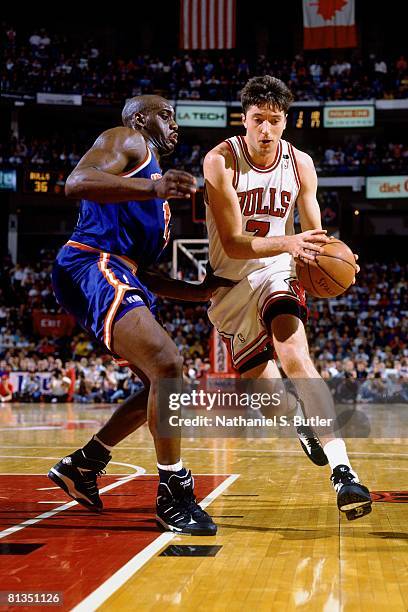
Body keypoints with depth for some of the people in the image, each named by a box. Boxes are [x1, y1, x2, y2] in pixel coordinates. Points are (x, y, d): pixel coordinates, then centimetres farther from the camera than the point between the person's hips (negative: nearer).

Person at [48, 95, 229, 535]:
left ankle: (81, 465, 24)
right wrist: (153, 189, -27)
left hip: (120, 277, 11)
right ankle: (173, 495, -15)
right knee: (166, 365, -23)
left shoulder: (152, 178, 31)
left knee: (165, 383, 17)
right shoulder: (125, 141, 5)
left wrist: (198, 292, 20)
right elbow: (77, 182, -17)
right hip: (90, 266, -11)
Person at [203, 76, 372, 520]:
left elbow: (314, 234, 5)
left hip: (276, 272, 0)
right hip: (231, 283, 0)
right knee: (262, 383, 6)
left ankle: (342, 471, -37)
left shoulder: (300, 163, -7)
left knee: (294, 354, -28)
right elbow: (232, 244, -23)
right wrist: (286, 242, -40)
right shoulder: (221, 161, -17)